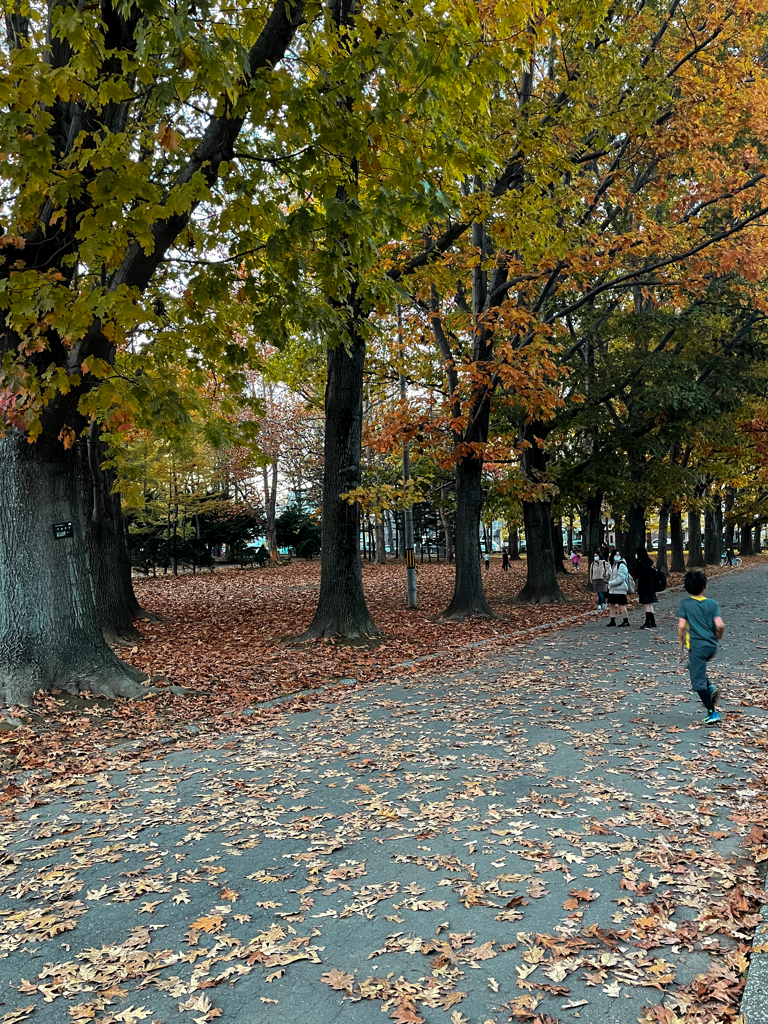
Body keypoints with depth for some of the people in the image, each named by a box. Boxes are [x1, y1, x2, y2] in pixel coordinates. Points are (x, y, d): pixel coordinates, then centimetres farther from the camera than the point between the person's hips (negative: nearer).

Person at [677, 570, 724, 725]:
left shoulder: (685, 603, -5)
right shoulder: (712, 603, -1)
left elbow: (681, 625, -11)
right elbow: (720, 625, -9)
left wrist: (681, 640, 6)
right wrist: (718, 636, 12)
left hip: (697, 646, -4)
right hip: (712, 646, 4)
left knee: (698, 681, 1)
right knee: (695, 666, 31)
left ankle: (712, 712, -1)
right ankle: (711, 688, 13)